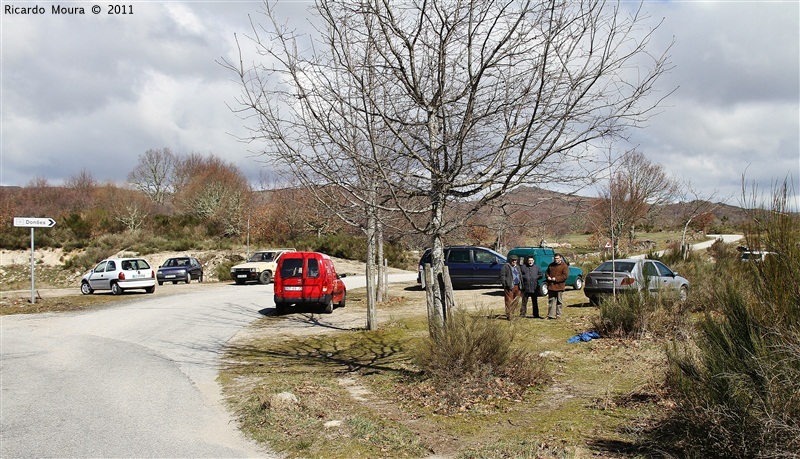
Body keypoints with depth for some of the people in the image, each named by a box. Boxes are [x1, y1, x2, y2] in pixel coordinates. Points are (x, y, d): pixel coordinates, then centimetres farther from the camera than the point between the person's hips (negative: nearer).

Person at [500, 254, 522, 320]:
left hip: (517, 287, 7)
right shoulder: (506, 266, -4)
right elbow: (502, 275, -9)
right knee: (509, 301, -5)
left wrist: (520, 284, 15)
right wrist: (505, 284, -13)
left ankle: (512, 313, 22)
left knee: (516, 301, 10)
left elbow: (520, 276, 28)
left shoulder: (517, 267, 20)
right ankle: (509, 316, -2)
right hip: (509, 287, -7)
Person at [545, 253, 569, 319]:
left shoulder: (564, 266, -5)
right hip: (551, 286, 5)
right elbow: (546, 272, 21)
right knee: (551, 301, 5)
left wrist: (556, 279, -19)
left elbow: (565, 275, -14)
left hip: (559, 286, -5)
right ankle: (550, 315, 7)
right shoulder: (551, 265, 12)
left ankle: (558, 315, 13)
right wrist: (548, 277, -2)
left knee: (559, 301, 5)